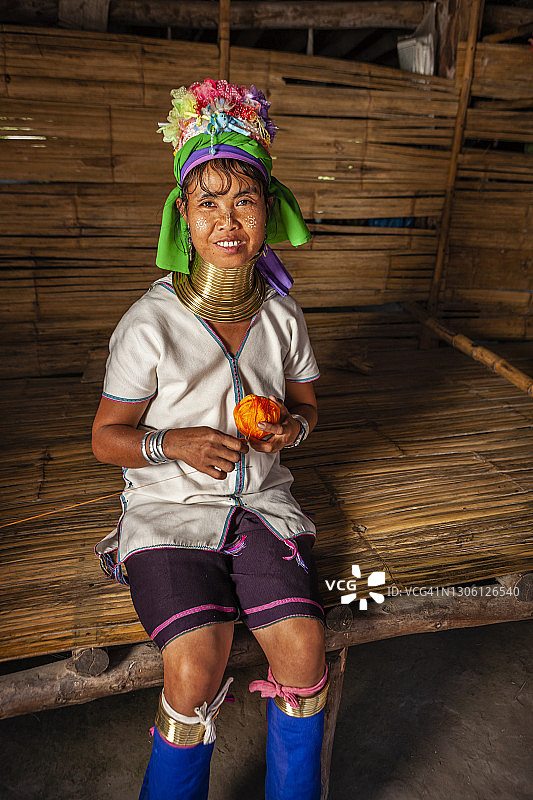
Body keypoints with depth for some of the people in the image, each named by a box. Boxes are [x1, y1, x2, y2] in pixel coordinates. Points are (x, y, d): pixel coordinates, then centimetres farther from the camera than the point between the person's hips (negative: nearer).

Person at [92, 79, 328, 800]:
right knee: (196, 670, -20)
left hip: (261, 500, 3)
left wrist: (293, 428, -8)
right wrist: (172, 445, -20)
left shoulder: (283, 316, 2)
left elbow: (305, 405, 15)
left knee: (304, 650, -13)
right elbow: (107, 437, -2)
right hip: (169, 506, -2)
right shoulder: (151, 323, -10)